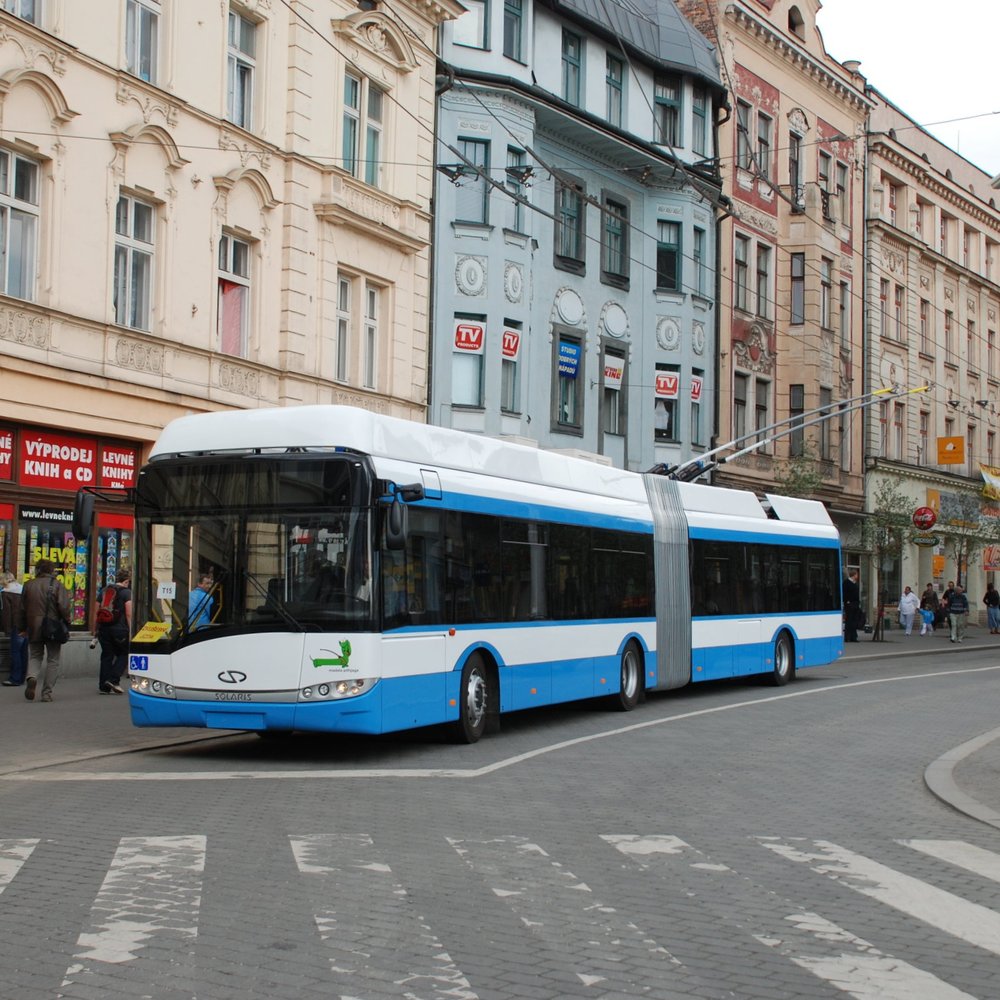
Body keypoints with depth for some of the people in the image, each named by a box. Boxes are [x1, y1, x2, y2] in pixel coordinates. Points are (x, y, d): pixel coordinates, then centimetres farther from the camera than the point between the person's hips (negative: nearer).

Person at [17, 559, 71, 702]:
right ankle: (47, 692, 5)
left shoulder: (28, 585, 5)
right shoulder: (57, 585, -6)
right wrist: (66, 624, 0)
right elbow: (64, 607, -15)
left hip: (34, 628, 3)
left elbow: (22, 608, 11)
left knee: (35, 656, 16)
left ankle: (32, 677, -14)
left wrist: (23, 628, 20)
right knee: (52, 660, 8)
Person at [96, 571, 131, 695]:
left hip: (104, 628, 5)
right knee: (124, 654, 10)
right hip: (119, 628, -5)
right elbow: (129, 614, -11)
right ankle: (114, 680, -5)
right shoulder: (126, 593, -5)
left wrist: (97, 628, 18)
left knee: (106, 655, 10)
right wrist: (131, 630, -8)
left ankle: (104, 686, 9)